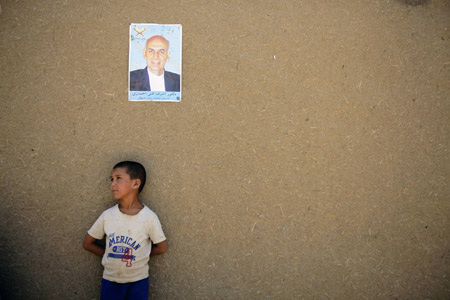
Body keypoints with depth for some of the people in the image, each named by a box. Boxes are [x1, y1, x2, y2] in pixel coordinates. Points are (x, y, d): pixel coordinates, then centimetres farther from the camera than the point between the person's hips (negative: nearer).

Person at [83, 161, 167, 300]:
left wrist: (138, 256, -4)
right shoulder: (107, 215, -7)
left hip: (138, 280, -2)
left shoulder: (149, 217, -14)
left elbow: (162, 247, -3)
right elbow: (87, 243, 4)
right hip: (110, 279, 2)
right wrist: (110, 255, -2)